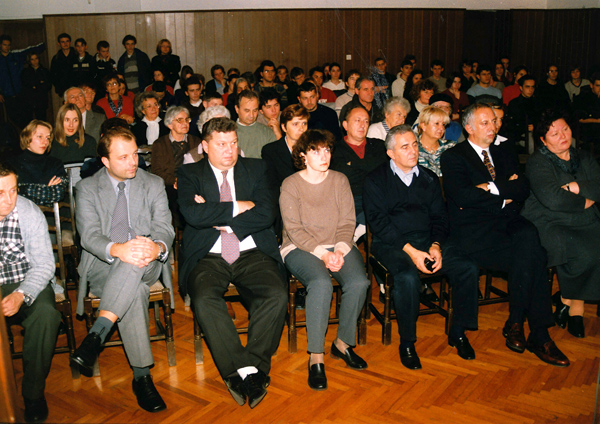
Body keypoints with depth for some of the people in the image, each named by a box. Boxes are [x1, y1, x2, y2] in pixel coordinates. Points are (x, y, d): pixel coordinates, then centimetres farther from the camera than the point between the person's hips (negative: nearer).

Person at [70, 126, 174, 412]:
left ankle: (97, 333, -39)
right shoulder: (87, 188, 7)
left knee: (138, 259, -37)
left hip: (147, 264, 1)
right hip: (102, 265, -1)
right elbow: (89, 235, -7)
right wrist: (117, 249, -31)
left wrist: (157, 247, -28)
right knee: (135, 290, -35)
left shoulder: (154, 184, 11)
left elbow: (164, 228, -1)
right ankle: (141, 375, -30)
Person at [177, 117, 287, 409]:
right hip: (208, 257, -1)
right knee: (205, 300, -31)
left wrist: (219, 218, -5)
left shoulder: (255, 169, 13)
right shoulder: (189, 175, 9)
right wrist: (238, 207, -6)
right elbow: (194, 214, -11)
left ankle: (254, 365, -16)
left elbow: (267, 214, -2)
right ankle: (244, 371, -23)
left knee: (277, 295, -27)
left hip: (252, 254, 1)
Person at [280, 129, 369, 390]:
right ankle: (316, 357, -22)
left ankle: (343, 343, -3)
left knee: (359, 283, -26)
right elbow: (294, 229, -8)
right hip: (300, 248, -3)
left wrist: (340, 251, -15)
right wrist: (322, 253, -20)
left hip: (338, 246, 3)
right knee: (321, 284, -34)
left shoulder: (340, 180, 9)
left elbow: (347, 223, 3)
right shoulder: (290, 185, -1)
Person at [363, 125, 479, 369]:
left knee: (468, 268, -18)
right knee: (407, 278, -34)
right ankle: (407, 343, -13)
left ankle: (458, 332, 1)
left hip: (429, 241, 5)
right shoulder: (376, 181, 2)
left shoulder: (429, 178, 17)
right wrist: (410, 250, -18)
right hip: (392, 244, -4)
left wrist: (436, 245, -8)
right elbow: (378, 222, -8)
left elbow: (440, 217, 13)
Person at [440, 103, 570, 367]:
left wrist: (492, 188, -9)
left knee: (529, 237, -29)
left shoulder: (504, 156, 22)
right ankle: (539, 335, -12)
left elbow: (523, 190, 7)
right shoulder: (453, 157, 4)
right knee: (533, 257, -25)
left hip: (508, 224, 5)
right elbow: (462, 196, -13)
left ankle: (515, 324, -17)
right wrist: (505, 194, -4)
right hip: (474, 231, -5)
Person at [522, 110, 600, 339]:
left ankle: (575, 305, -4)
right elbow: (551, 198, -17)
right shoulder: (538, 161, -2)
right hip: (548, 223, -5)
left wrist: (577, 187, -10)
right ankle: (566, 299, 0)